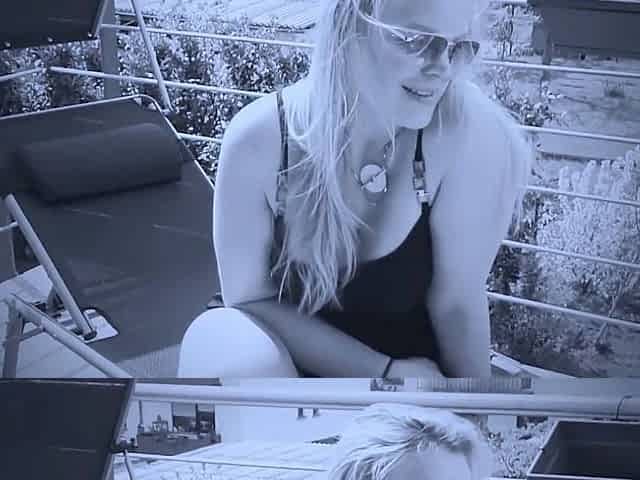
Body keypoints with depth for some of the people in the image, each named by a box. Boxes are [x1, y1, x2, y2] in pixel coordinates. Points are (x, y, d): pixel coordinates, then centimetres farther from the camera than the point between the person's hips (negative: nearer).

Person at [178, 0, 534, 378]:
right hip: (293, 366, 0)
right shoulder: (258, 140, -20)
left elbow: (457, 302, -15)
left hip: (417, 370, 1)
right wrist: (386, 372, -18)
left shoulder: (468, 130, -24)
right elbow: (251, 300, -13)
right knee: (223, 340, -30)